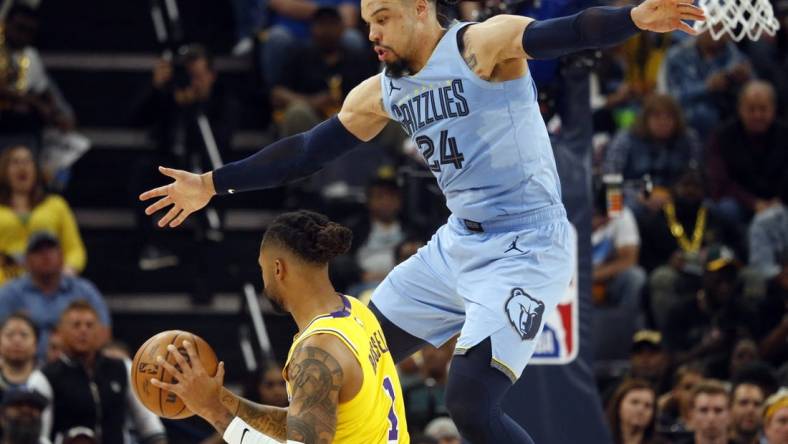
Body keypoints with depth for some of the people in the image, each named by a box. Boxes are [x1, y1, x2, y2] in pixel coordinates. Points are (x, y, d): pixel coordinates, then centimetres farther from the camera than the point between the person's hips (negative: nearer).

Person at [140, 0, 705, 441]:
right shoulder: (382, 93, 11)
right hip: (459, 244, 9)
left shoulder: (481, 46, -12)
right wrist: (213, 185, 19)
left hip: (526, 250, -9)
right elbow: (307, 150, 18)